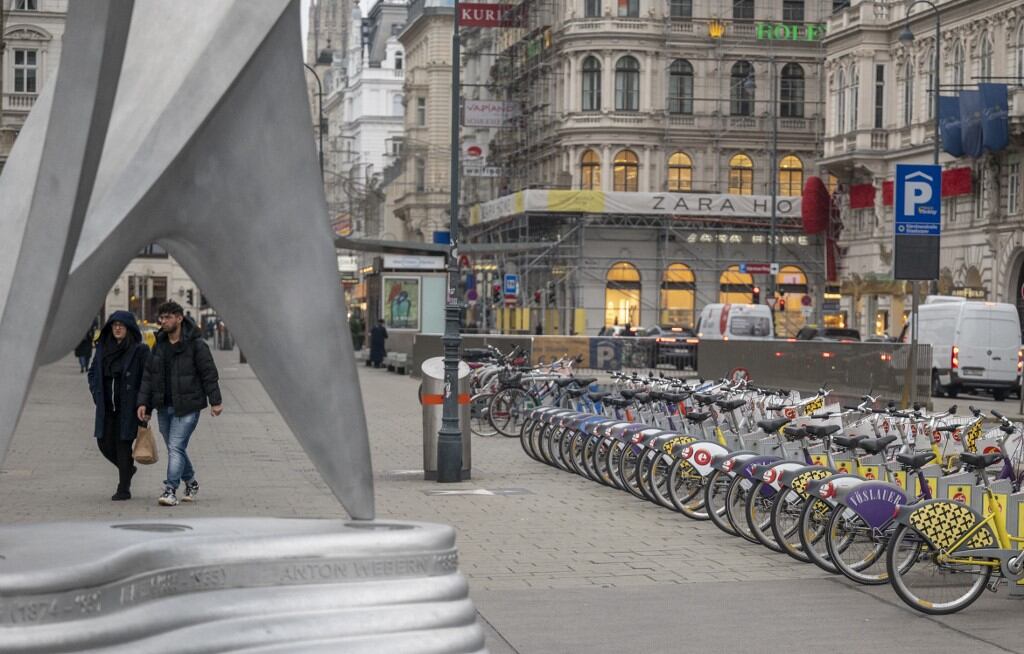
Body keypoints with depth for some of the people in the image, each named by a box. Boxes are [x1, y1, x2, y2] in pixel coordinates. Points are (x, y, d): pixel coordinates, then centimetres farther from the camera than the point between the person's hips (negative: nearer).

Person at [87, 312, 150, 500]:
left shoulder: (139, 350, -7)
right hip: (106, 407, 5)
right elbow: (92, 372, 21)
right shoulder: (103, 347, 9)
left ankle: (124, 489, 4)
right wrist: (96, 393, 10)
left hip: (128, 407, -5)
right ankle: (127, 468, 32)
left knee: (123, 444, -4)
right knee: (104, 443, 5)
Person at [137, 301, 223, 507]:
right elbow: (148, 375, 12)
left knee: (176, 447, -13)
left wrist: (215, 401, -9)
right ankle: (191, 483, 32)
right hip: (164, 406, 6)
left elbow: (209, 374, -7)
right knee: (174, 448, 14)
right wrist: (143, 402, 4)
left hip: (187, 407, -6)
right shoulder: (159, 346, 10)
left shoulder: (196, 345, -8)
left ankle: (170, 490, -12)